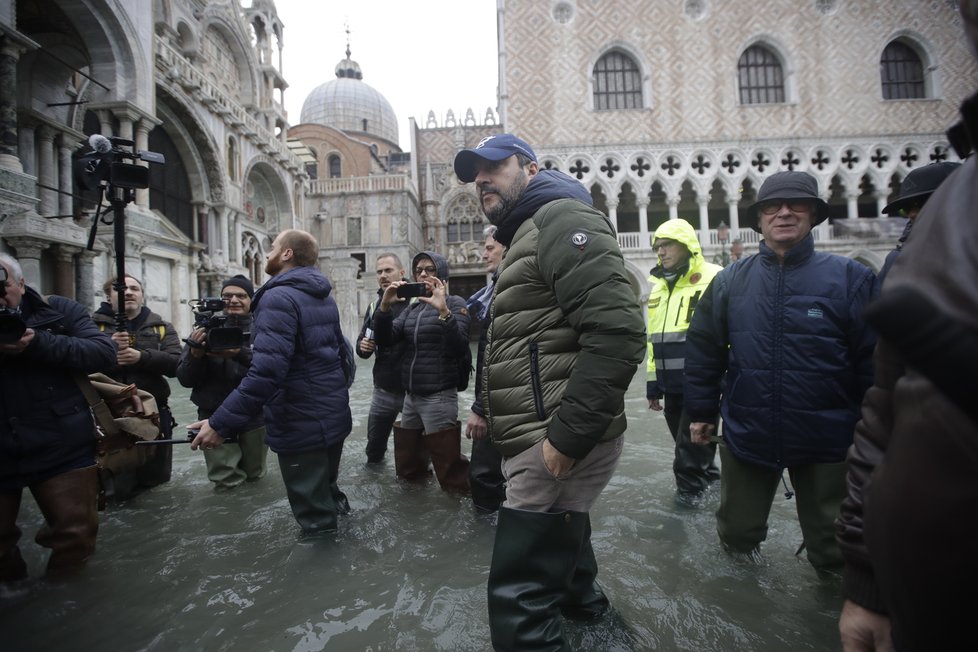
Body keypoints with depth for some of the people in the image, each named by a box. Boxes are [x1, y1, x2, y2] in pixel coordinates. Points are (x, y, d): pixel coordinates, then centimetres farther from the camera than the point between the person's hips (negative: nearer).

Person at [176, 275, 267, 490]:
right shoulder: (208, 329, -1)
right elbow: (185, 379, -1)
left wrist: (240, 354, -33)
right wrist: (195, 354, -21)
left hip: (254, 417, 0)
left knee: (254, 476, 18)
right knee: (226, 483, 5)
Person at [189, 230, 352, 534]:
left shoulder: (279, 298, -18)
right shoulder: (324, 298, 11)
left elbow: (266, 372, -28)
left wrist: (221, 423, -24)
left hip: (301, 425, -9)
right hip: (333, 416, 9)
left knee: (316, 520, 6)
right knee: (326, 490, 27)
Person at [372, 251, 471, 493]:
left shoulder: (454, 303, -4)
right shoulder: (411, 307, 13)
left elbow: (460, 350, -17)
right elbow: (385, 340, 1)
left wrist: (443, 311, -28)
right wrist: (385, 306, -13)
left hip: (439, 397, -6)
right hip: (410, 396, 6)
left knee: (450, 472, -2)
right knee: (406, 469, 19)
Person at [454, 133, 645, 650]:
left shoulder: (561, 218, -12)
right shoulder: (526, 237, 22)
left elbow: (618, 333, -25)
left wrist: (566, 436, -23)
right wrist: (492, 411, 24)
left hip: (558, 445, -11)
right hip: (546, 438, 11)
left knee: (519, 598, -5)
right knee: (560, 536, 31)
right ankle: (582, 599, 56)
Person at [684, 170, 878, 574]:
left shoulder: (850, 277, -5)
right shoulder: (730, 280, 0)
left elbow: (873, 358, -3)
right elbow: (703, 350, 2)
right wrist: (701, 412, 3)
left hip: (826, 439, -1)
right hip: (746, 435, 2)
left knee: (834, 544, 19)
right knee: (737, 533, 20)